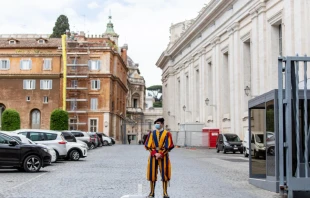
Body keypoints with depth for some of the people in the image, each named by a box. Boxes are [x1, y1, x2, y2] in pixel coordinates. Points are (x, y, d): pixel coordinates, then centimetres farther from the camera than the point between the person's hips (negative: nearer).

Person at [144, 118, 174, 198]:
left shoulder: (167, 134, 0)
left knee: (164, 174, 0)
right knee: (152, 174, 3)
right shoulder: (151, 133, 7)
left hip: (163, 156, -2)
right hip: (153, 155, 2)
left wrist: (161, 154, -12)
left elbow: (169, 146, -5)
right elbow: (148, 145, 2)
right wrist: (155, 153, -10)